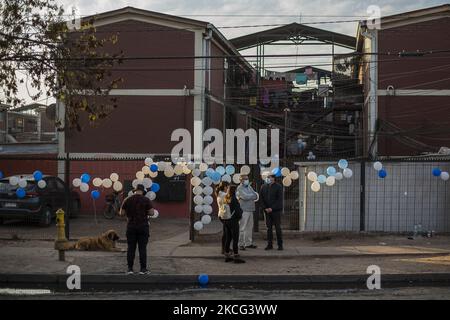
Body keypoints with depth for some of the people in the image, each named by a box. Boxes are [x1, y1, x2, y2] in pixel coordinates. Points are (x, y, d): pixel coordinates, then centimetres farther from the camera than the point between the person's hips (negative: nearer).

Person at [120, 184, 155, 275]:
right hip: (143, 226, -2)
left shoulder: (127, 200, 2)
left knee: (131, 248, 6)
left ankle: (130, 269, 5)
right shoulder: (146, 200, -4)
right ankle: (143, 269, 1)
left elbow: (122, 213, 2)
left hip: (131, 226, 2)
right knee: (142, 248, 1)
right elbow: (151, 212, -8)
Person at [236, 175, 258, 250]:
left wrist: (249, 197, -8)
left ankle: (248, 243, 17)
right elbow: (245, 197, -19)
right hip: (243, 211, -8)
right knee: (242, 228, -7)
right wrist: (252, 195, -2)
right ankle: (241, 244, -4)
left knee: (250, 227, 10)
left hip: (250, 210, 8)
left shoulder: (249, 187, 16)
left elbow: (256, 196, 9)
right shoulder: (240, 188, -7)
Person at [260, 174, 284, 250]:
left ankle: (280, 245, 4)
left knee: (278, 228, -1)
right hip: (267, 211, 4)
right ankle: (270, 244, 10)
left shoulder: (278, 187, -3)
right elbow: (261, 199, 9)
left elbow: (279, 199, -9)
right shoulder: (263, 187, 9)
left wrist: (272, 208, -15)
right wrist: (265, 208, -5)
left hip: (276, 210, -4)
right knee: (269, 228, 6)